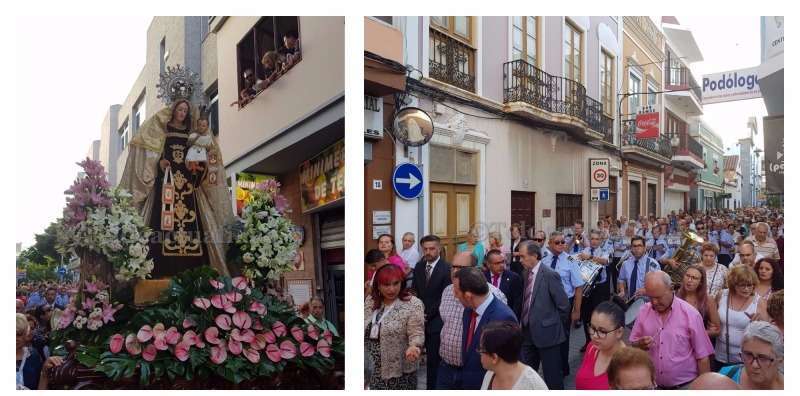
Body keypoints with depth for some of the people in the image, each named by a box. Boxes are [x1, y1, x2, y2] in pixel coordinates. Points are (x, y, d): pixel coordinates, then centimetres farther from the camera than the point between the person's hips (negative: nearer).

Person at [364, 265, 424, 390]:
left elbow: (417, 333, -17)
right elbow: (363, 329, 12)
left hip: (400, 370, -4)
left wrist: (413, 347, -35)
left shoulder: (413, 304, -14)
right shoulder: (370, 301, 3)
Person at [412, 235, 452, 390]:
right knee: (430, 357, 5)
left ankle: (433, 387, 9)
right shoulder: (419, 267, 10)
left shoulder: (447, 268, -9)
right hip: (422, 319, 5)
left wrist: (428, 314, -9)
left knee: (434, 359, -2)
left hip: (436, 321, -5)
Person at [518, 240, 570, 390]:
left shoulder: (549, 275, -18)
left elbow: (564, 305, -13)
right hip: (528, 331, 7)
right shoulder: (525, 274, 5)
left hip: (546, 332, -7)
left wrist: (554, 323, -1)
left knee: (552, 376, 7)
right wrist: (525, 322, 11)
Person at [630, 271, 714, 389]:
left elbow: (702, 357, -8)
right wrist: (640, 344, -16)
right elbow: (633, 344, 5)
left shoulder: (690, 314, -13)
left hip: (685, 386, -3)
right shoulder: (644, 311, -4)